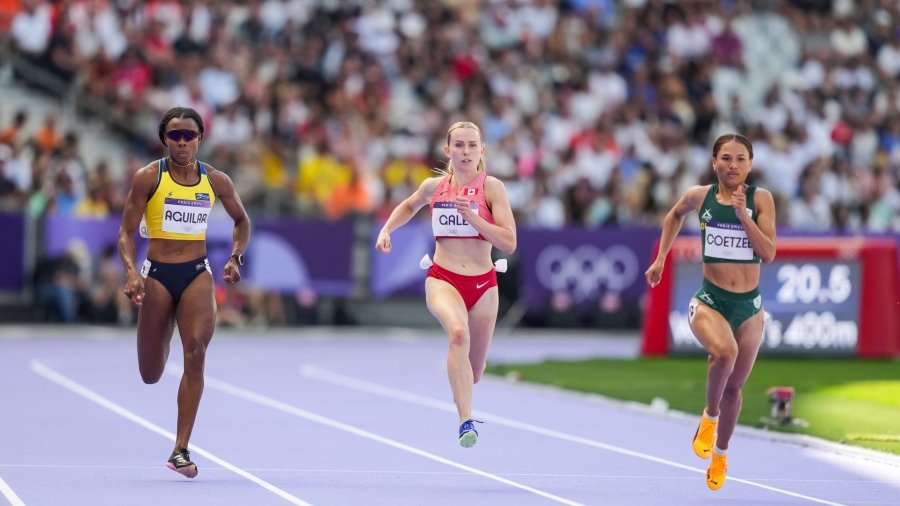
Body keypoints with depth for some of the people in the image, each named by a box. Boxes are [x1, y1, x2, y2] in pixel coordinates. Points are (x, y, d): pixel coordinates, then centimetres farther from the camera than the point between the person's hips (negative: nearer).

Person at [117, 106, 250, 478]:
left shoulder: (215, 181, 3)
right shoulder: (148, 178, -5)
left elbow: (241, 220, 20)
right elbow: (127, 231, -5)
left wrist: (236, 257, 3)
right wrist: (132, 272, -22)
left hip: (197, 274, 1)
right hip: (158, 274, -1)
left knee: (195, 352, -22)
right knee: (150, 376, 6)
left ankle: (181, 450, -18)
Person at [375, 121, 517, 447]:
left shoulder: (492, 187, -6)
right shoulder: (433, 187, 3)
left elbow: (509, 243, -14)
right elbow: (410, 206, 28)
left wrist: (472, 216, -22)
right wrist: (386, 230, 12)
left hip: (482, 284, 1)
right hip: (442, 279, 0)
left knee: (473, 370, 12)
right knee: (458, 332, -34)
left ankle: (462, 396, 54)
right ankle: (466, 423, -40)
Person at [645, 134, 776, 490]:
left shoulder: (760, 199, -5)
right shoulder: (700, 196, -2)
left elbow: (768, 254, -13)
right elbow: (675, 215, 22)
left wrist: (742, 214, -21)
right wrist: (660, 259, 17)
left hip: (749, 305, 1)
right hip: (709, 300, -1)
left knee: (734, 388, 15)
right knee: (724, 352, -34)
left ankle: (720, 454, 40)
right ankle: (710, 416, -7)